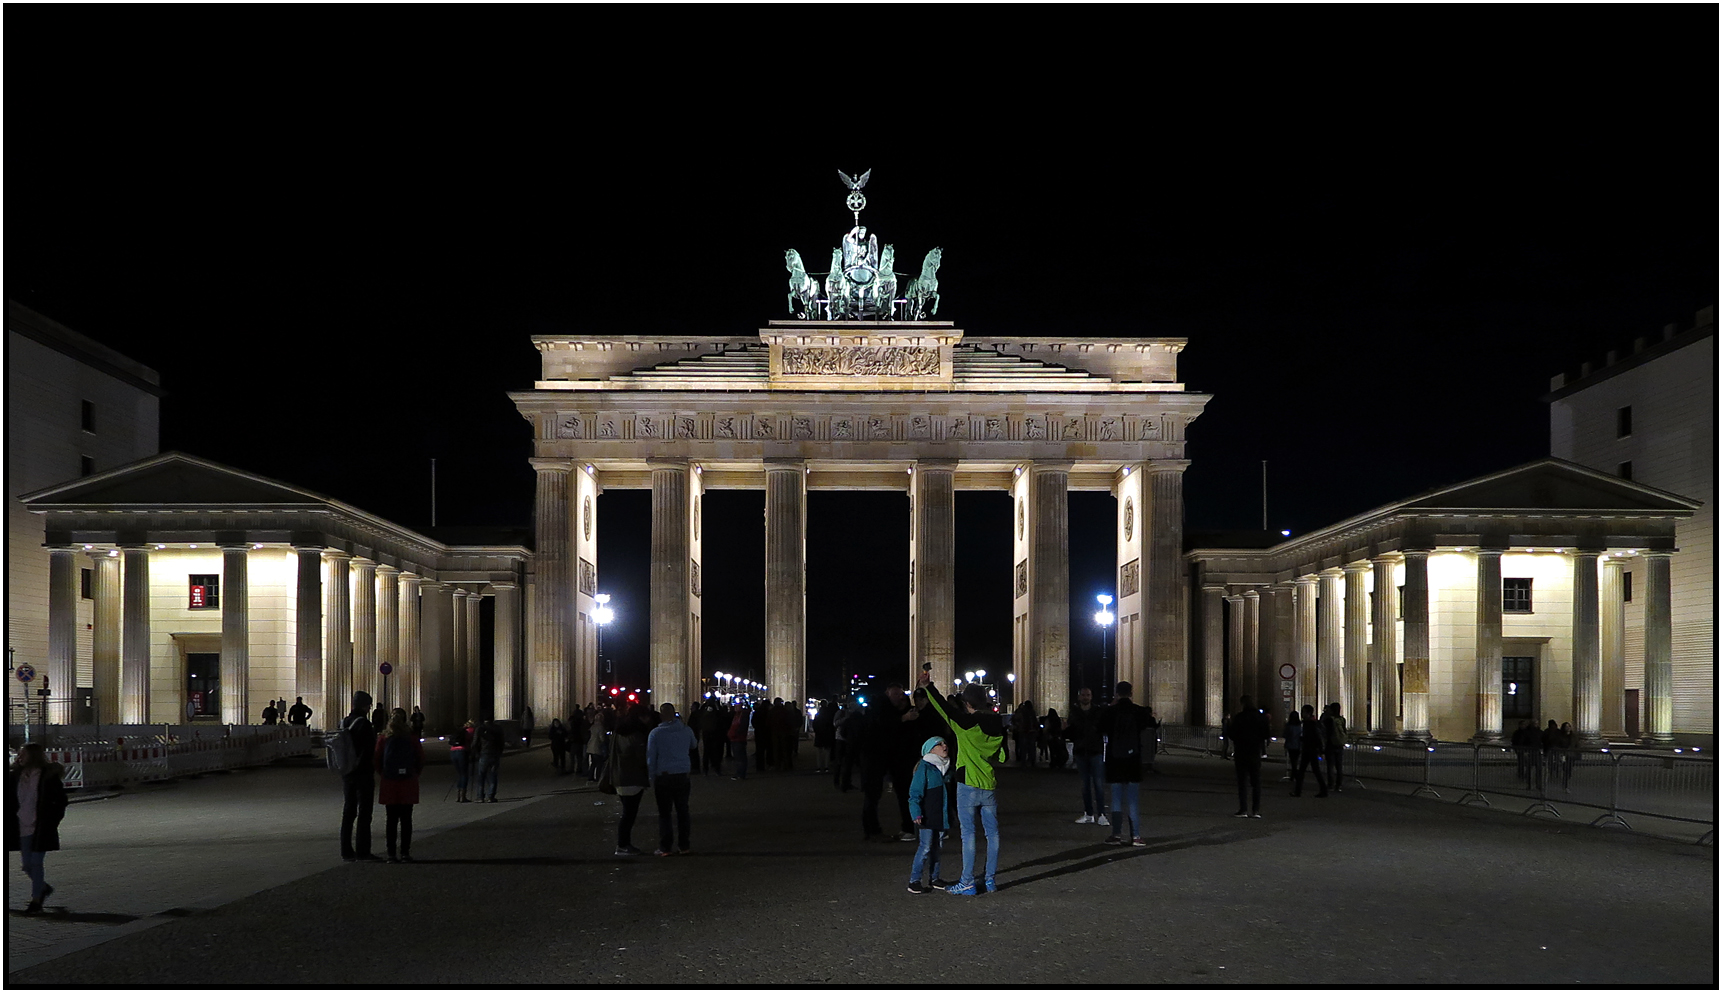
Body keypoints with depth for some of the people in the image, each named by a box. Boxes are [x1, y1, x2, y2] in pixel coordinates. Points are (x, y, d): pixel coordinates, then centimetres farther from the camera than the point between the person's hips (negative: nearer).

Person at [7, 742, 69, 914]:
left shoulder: (49, 776, -8)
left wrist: (51, 822, -11)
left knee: (36, 863, -5)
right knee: (27, 864, 10)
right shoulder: (15, 775, 5)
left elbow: (60, 801, -5)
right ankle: (44, 888, 34)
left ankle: (36, 901, 2)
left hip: (41, 829, -5)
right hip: (22, 828, 5)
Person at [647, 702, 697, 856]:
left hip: (663, 778, -2)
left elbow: (651, 758, -4)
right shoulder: (686, 731, 1)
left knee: (664, 813, 3)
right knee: (682, 811, 11)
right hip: (683, 776, 2)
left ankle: (664, 848, 3)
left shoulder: (655, 733, -6)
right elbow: (693, 746, 21)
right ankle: (683, 846, 13)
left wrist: (652, 779, 2)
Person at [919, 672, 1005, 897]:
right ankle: (990, 880, 15)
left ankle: (967, 883, -1)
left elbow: (944, 708, -7)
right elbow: (1002, 755, 8)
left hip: (969, 785, -6)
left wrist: (928, 686, 1)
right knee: (992, 832, 9)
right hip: (990, 785, 6)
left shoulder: (966, 722, -13)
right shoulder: (997, 724, 3)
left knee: (968, 834, -2)